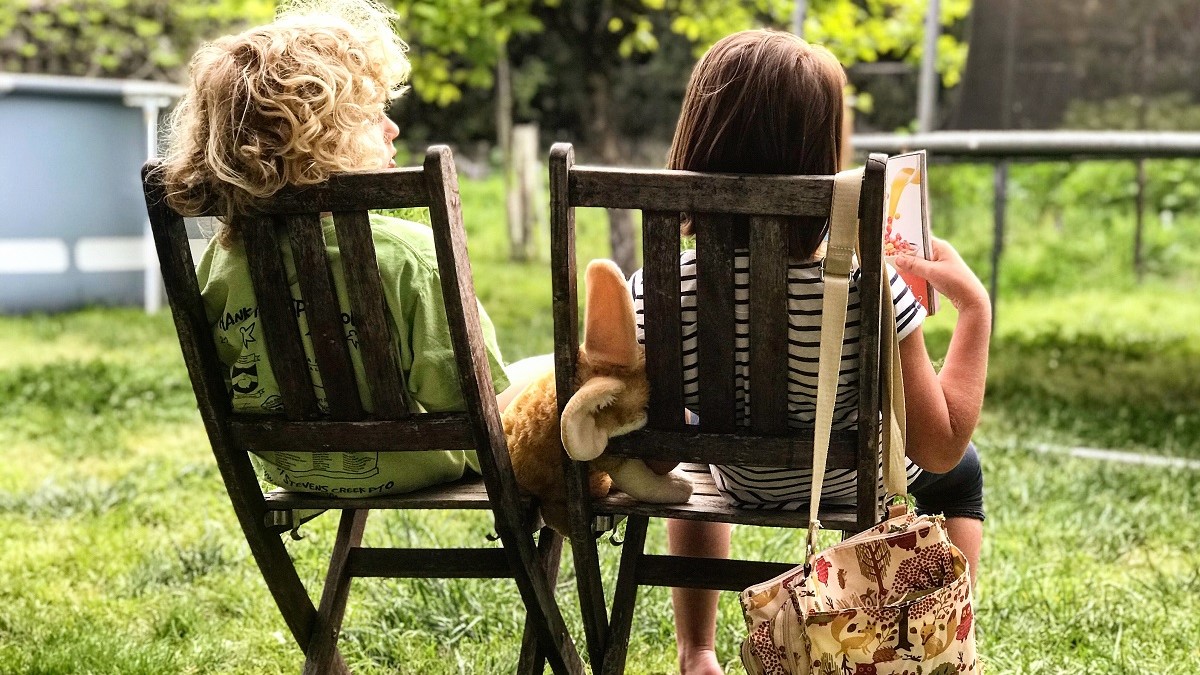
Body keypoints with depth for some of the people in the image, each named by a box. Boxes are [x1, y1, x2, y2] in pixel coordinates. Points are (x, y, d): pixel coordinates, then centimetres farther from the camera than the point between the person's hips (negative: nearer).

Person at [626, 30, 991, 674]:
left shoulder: (652, 293, -30)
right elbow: (941, 447, -24)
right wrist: (974, 307, -18)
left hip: (739, 483, 2)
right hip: (855, 484, -1)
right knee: (960, 473, 35)